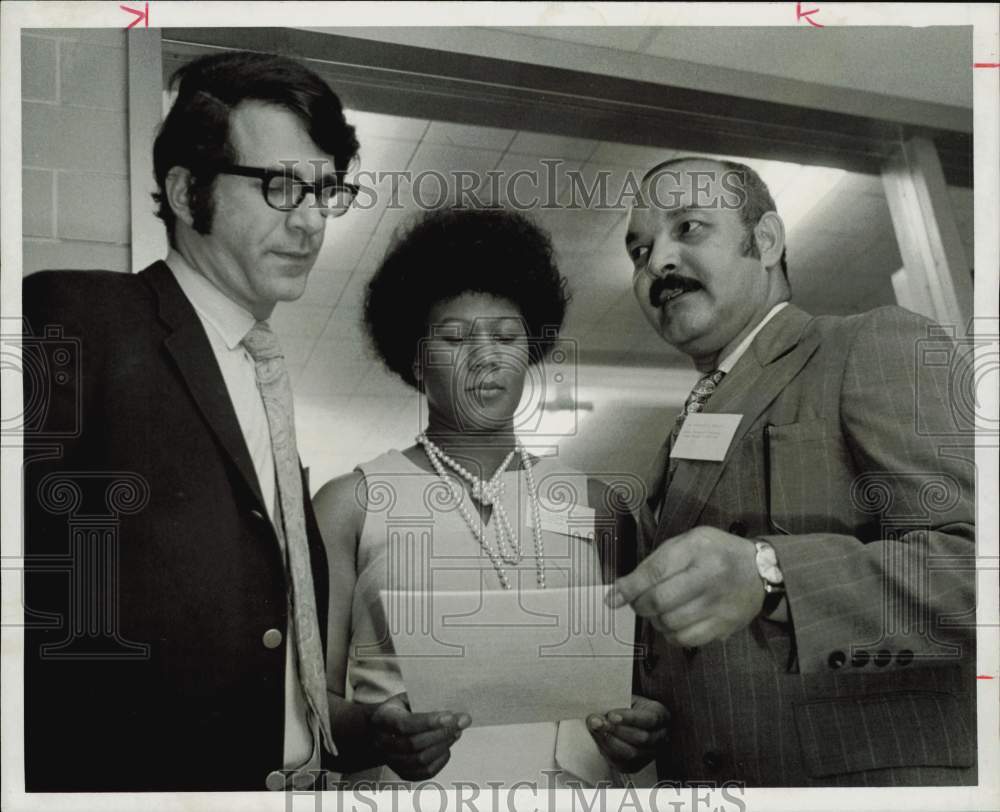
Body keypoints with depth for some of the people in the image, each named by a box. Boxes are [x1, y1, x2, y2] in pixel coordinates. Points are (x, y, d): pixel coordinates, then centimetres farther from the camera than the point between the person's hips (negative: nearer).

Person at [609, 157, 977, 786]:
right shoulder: (685, 433, 15)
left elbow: (968, 563, -20)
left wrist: (767, 577, -32)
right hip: (695, 770, 7)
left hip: (877, 768, -7)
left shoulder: (877, 347, -7)